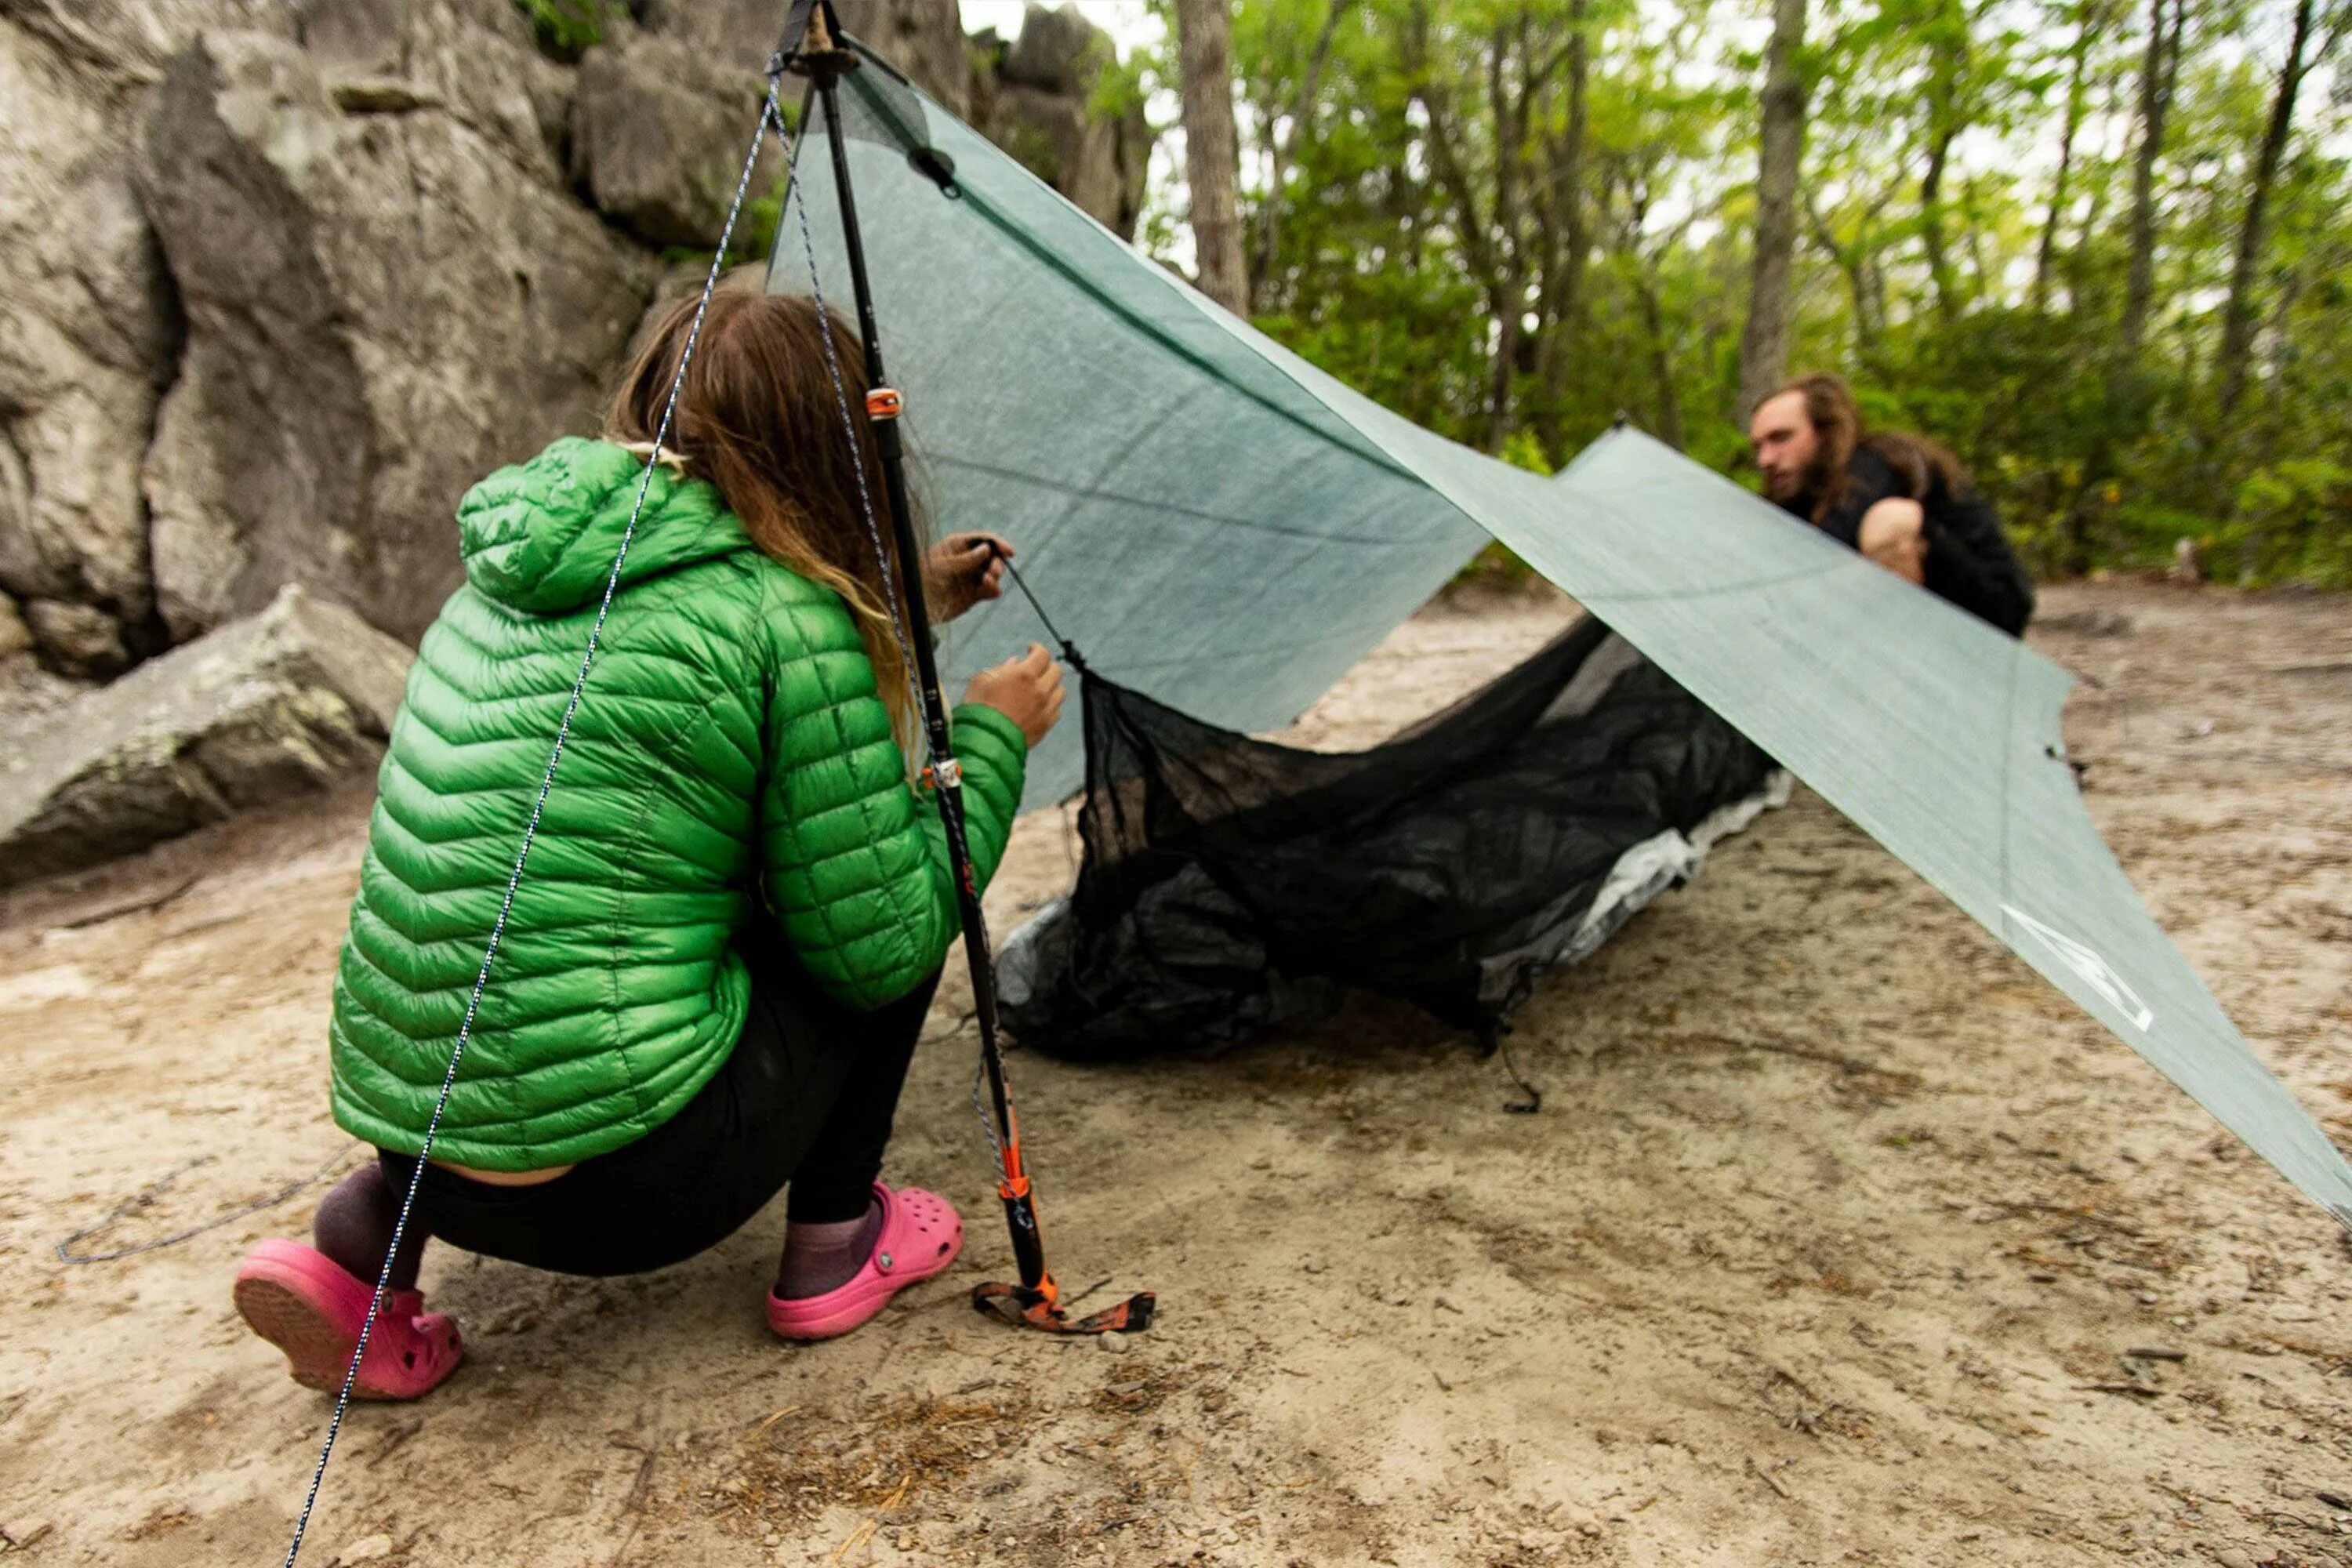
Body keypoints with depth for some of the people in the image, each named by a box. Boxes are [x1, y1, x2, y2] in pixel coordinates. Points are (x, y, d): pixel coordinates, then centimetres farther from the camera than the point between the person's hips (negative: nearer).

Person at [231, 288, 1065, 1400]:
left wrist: (900, 601, 30)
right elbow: (881, 944, -10)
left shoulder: (520, 575, 9)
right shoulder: (782, 613, -14)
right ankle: (833, 1242, 15)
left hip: (412, 1127, 7)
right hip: (620, 1180, -7)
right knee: (896, 883, 5)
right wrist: (990, 739, 2)